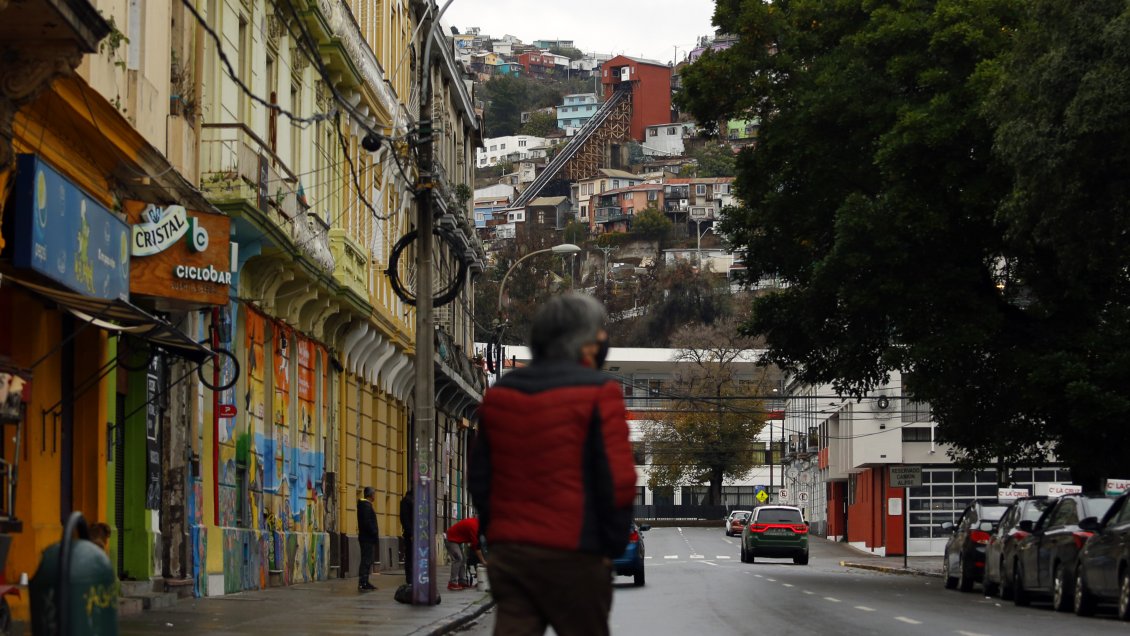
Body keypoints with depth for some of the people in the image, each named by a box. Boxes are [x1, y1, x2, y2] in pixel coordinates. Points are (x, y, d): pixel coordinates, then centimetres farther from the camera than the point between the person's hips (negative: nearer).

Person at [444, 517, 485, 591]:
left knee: (463, 560, 7)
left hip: (457, 539, 10)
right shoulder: (473, 526, -28)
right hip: (451, 539, -10)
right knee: (458, 559, -17)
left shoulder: (475, 522, 2)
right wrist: (482, 561, -19)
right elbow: (476, 545, -25)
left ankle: (462, 582, 6)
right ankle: (452, 583, -18)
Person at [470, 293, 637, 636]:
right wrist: (613, 546, -3)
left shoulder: (499, 393, 12)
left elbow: (480, 478, 15)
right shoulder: (597, 393, -9)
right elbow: (618, 480, -14)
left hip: (507, 552, 5)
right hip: (572, 556, -5)